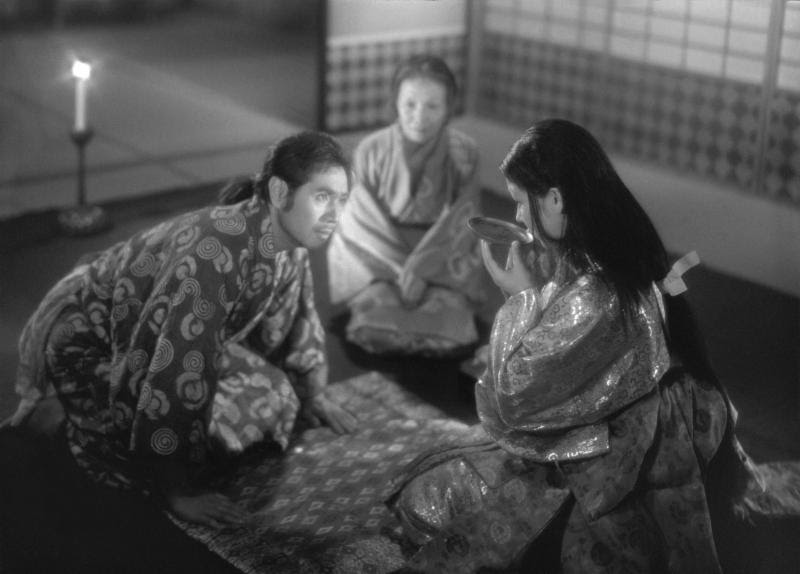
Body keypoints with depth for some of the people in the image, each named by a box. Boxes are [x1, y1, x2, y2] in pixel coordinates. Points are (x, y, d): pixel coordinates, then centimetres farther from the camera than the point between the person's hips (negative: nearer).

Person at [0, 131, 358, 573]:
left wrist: (314, 396, 22)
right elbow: (180, 370, -38)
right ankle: (59, 417, 1)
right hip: (83, 341, -8)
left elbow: (296, 313, 12)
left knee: (270, 398, 2)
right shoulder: (220, 248, -36)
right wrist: (178, 493, -33)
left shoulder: (285, 239, -9)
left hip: (147, 337, 8)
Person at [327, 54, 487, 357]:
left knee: (448, 317, -26)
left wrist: (421, 268, -20)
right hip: (378, 258, 0)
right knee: (378, 322, -26)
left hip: (443, 258, 0)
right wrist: (402, 270, -15)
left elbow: (459, 222, -7)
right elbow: (366, 221, -5)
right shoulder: (371, 151, -8)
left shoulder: (463, 153, -7)